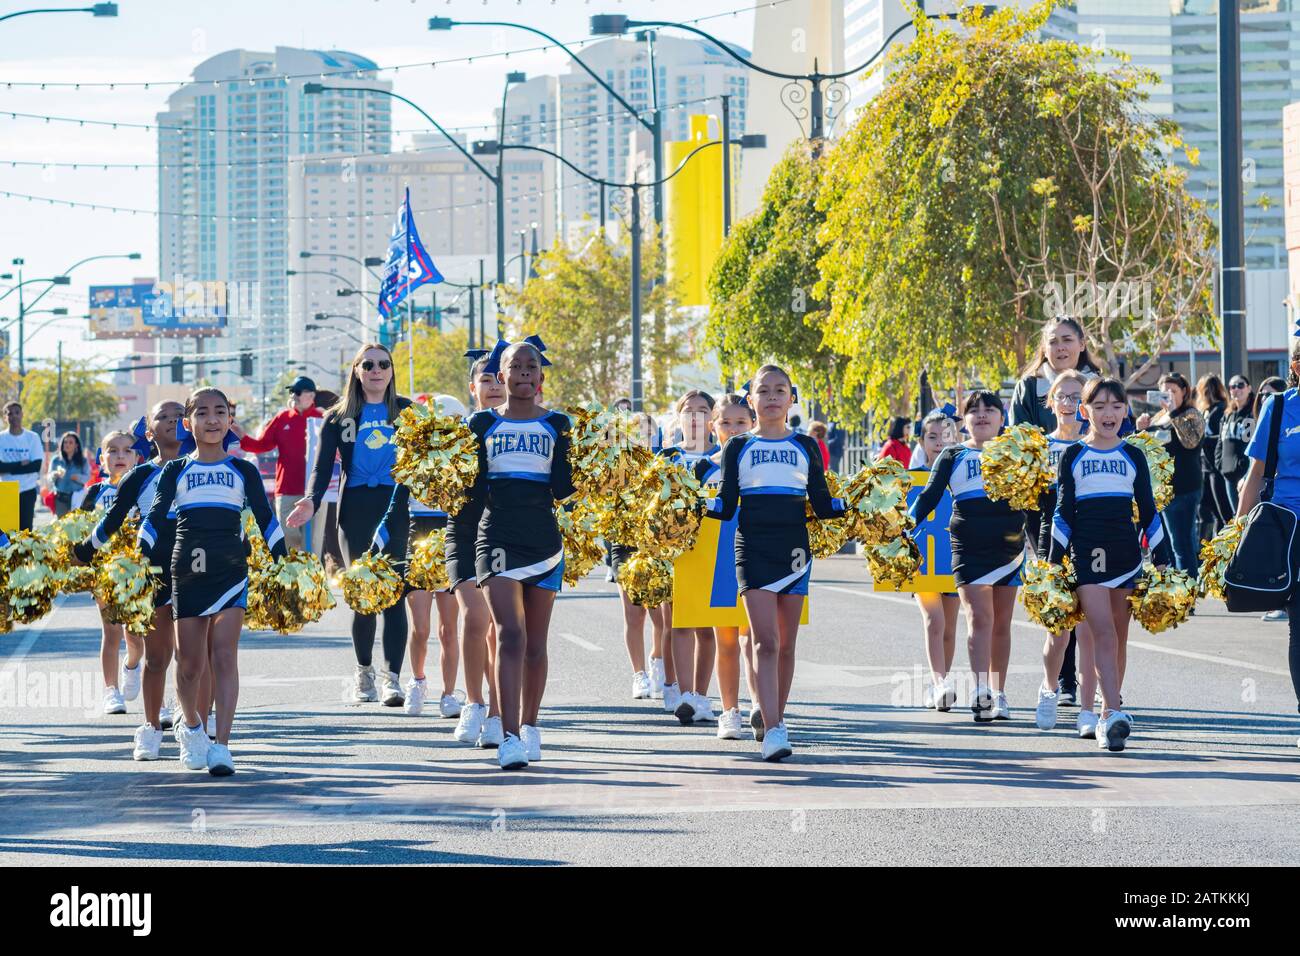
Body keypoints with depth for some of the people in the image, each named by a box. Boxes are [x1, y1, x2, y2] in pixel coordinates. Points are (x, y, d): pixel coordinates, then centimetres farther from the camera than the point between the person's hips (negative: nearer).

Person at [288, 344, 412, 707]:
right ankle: (364, 671, 23)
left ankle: (391, 677, -17)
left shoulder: (405, 410, 10)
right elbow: (324, 464, 0)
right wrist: (312, 500, -17)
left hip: (396, 506, -1)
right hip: (355, 510, 1)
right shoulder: (339, 416, 10)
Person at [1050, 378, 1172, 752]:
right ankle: (1114, 714, -23)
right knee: (1103, 633, -14)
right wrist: (1054, 560, 1)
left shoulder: (1133, 456, 10)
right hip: (1087, 550, -3)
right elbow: (1063, 511, 5)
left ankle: (1109, 711, 17)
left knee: (1119, 636, 6)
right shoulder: (1073, 455, 5)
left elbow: (1148, 511, 12)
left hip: (1126, 550, 3)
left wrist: (1161, 559, 7)